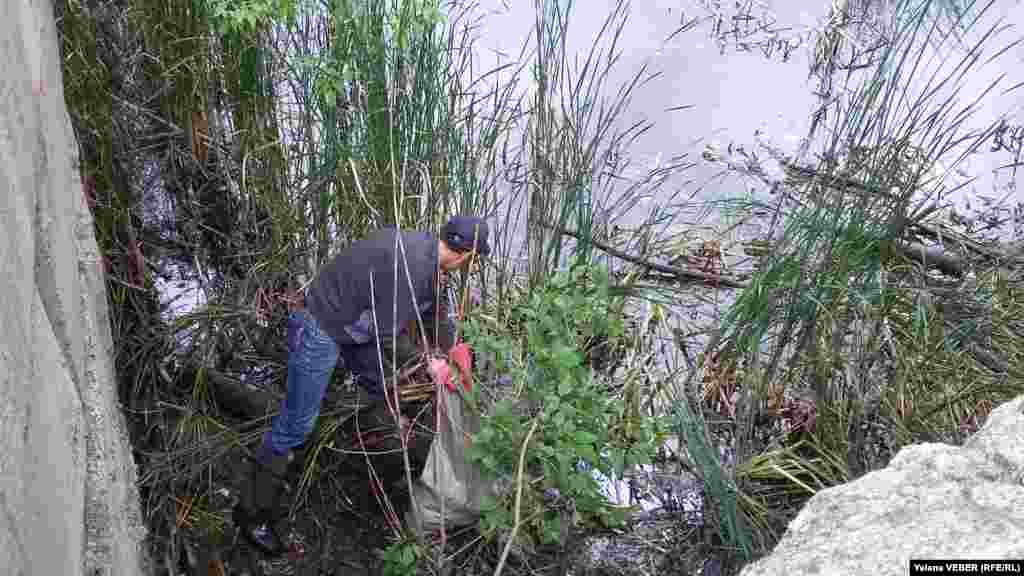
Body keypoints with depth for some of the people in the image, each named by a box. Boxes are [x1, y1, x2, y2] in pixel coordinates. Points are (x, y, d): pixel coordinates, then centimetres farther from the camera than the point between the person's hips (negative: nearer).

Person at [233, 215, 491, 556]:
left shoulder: (424, 250, 1)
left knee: (380, 387, 23)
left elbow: (431, 310, 17)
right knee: (297, 423, -2)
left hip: (352, 323, 9)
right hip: (319, 329, -9)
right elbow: (387, 335, -23)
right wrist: (427, 364, -10)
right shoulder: (409, 265, -30)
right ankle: (252, 512, 9)